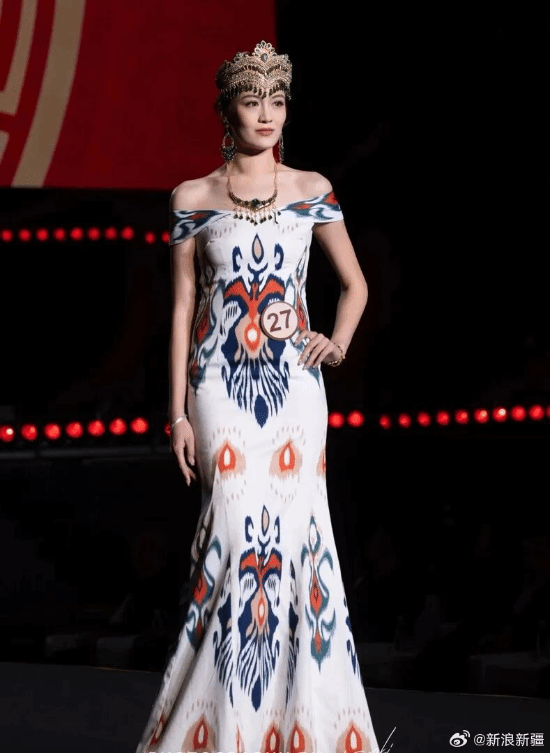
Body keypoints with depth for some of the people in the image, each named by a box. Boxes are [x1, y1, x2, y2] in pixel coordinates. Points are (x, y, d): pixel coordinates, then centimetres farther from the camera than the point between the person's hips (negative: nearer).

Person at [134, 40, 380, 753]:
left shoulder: (311, 191, 7)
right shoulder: (193, 199, 3)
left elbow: (355, 284, 17)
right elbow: (182, 308, 4)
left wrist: (339, 341, -1)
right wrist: (178, 411, 1)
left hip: (293, 381, 2)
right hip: (222, 384, -1)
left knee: (293, 533, -2)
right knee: (240, 533, -8)